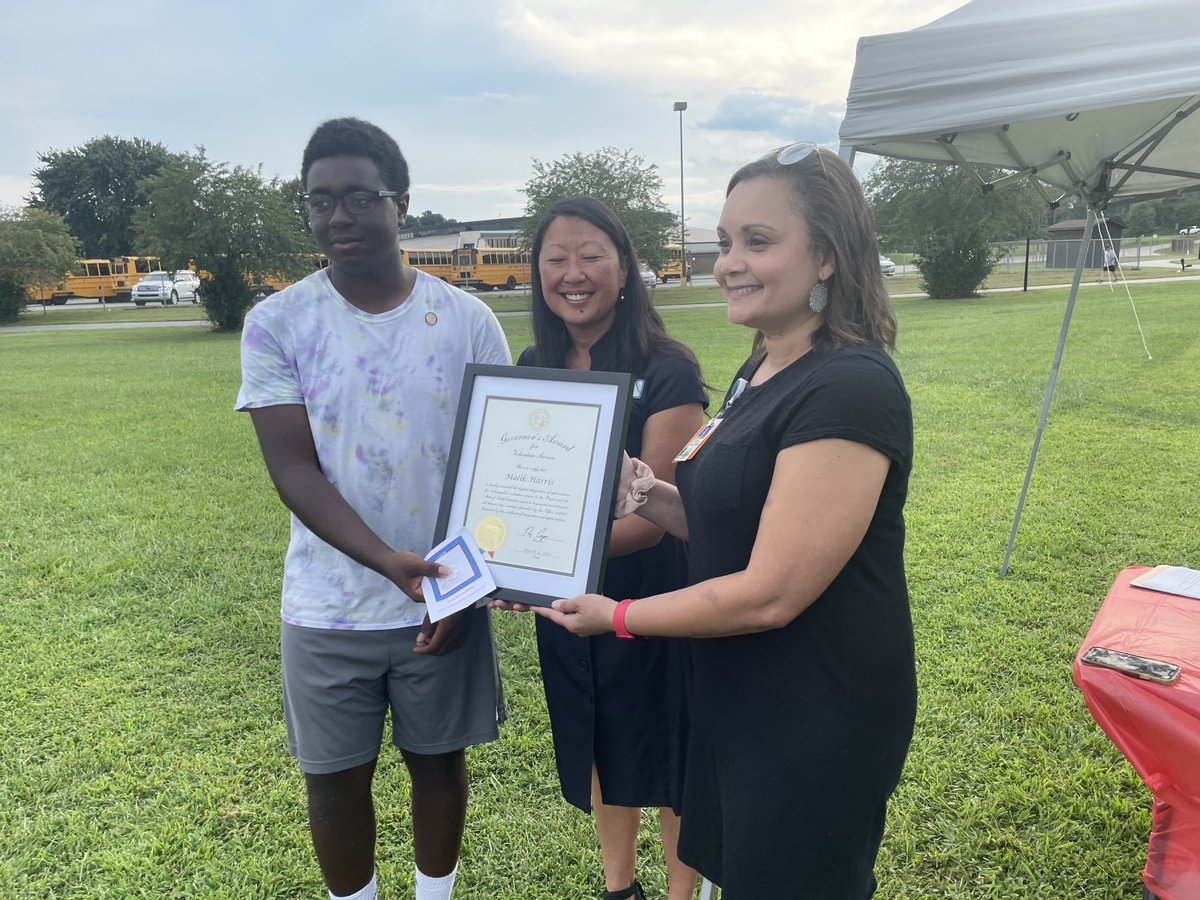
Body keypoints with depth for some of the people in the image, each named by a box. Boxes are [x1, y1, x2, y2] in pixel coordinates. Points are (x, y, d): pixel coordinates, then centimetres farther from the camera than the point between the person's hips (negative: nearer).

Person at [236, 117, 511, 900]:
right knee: (336, 777, 14)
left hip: (445, 600, 1)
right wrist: (387, 560, -28)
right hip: (331, 608, 0)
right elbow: (294, 471, -13)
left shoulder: (467, 321, -5)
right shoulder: (277, 325, -6)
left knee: (438, 761, 17)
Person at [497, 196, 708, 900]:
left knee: (669, 757, 12)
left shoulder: (666, 372, -17)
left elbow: (657, 511, -23)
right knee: (598, 747, 22)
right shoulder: (533, 367, 1)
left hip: (652, 596, -5)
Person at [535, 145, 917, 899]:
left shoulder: (850, 391, -26)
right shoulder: (763, 371, 5)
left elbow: (769, 594, -26)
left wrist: (618, 617, -15)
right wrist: (637, 487, -6)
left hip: (818, 723, -9)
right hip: (742, 700, 9)